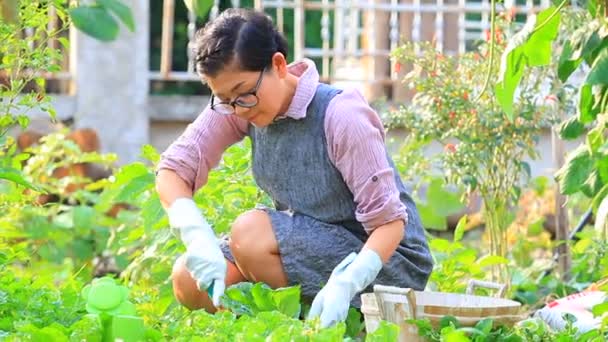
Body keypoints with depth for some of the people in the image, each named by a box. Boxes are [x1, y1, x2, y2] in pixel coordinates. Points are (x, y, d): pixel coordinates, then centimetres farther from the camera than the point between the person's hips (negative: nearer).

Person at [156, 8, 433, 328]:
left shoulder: (341, 117, -24)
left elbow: (389, 221, -24)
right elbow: (173, 168, -10)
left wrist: (344, 283, -41)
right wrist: (198, 237, -29)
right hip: (310, 249, 7)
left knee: (250, 233, -27)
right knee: (190, 280, -11)